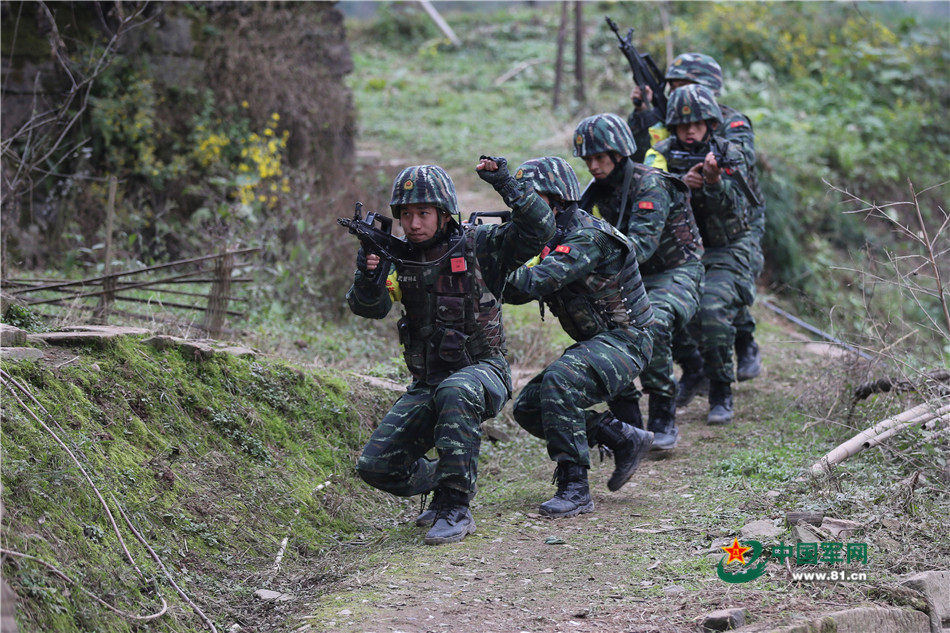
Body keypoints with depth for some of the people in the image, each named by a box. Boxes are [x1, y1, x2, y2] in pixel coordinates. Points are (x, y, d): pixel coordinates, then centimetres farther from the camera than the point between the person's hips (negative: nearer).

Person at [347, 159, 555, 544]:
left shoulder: (479, 246, -6)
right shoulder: (400, 259, 4)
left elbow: (539, 230, -15)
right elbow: (369, 307, -10)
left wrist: (506, 184, -24)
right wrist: (367, 275, -31)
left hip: (482, 371, -5)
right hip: (427, 383, 5)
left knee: (456, 392, -41)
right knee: (375, 467, -7)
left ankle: (456, 508, -30)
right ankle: (441, 483, 25)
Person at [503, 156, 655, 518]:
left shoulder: (588, 237, -20)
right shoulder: (551, 240, 10)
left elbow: (537, 282, -31)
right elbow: (517, 293, 6)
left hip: (624, 342, -10)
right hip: (595, 344, 10)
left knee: (559, 381, -33)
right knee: (528, 407, 5)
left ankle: (575, 488, -27)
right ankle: (624, 439, 13)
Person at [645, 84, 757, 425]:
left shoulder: (729, 155, -8)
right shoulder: (664, 153, 0)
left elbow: (731, 208, -20)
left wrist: (714, 181, -40)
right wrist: (681, 183, -33)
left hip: (725, 253, -4)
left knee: (711, 311, -28)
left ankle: (721, 395, -12)